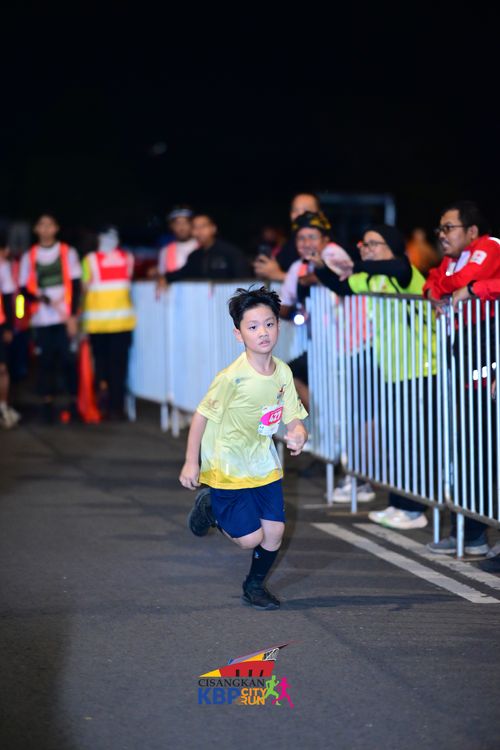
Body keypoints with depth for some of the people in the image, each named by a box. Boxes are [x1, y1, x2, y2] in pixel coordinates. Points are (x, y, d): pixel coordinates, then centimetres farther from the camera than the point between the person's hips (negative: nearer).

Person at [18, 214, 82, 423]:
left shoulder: (68, 253, 8)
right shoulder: (29, 257, 10)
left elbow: (75, 286, 4)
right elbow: (24, 290, 5)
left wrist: (73, 315, -5)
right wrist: (46, 300, -12)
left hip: (65, 318, -1)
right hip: (41, 320, 1)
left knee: (68, 360, -4)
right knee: (45, 362, -1)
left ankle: (73, 403, 3)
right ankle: (47, 404, 4)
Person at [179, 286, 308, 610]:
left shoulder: (283, 373, -6)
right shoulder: (232, 378, -24)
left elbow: (294, 416, 3)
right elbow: (202, 415, -14)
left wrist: (298, 434, -21)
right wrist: (191, 463, -11)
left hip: (265, 465, 5)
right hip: (228, 467, -5)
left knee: (275, 531, 2)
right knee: (250, 538, -5)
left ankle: (255, 586, 29)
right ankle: (211, 505, 23)